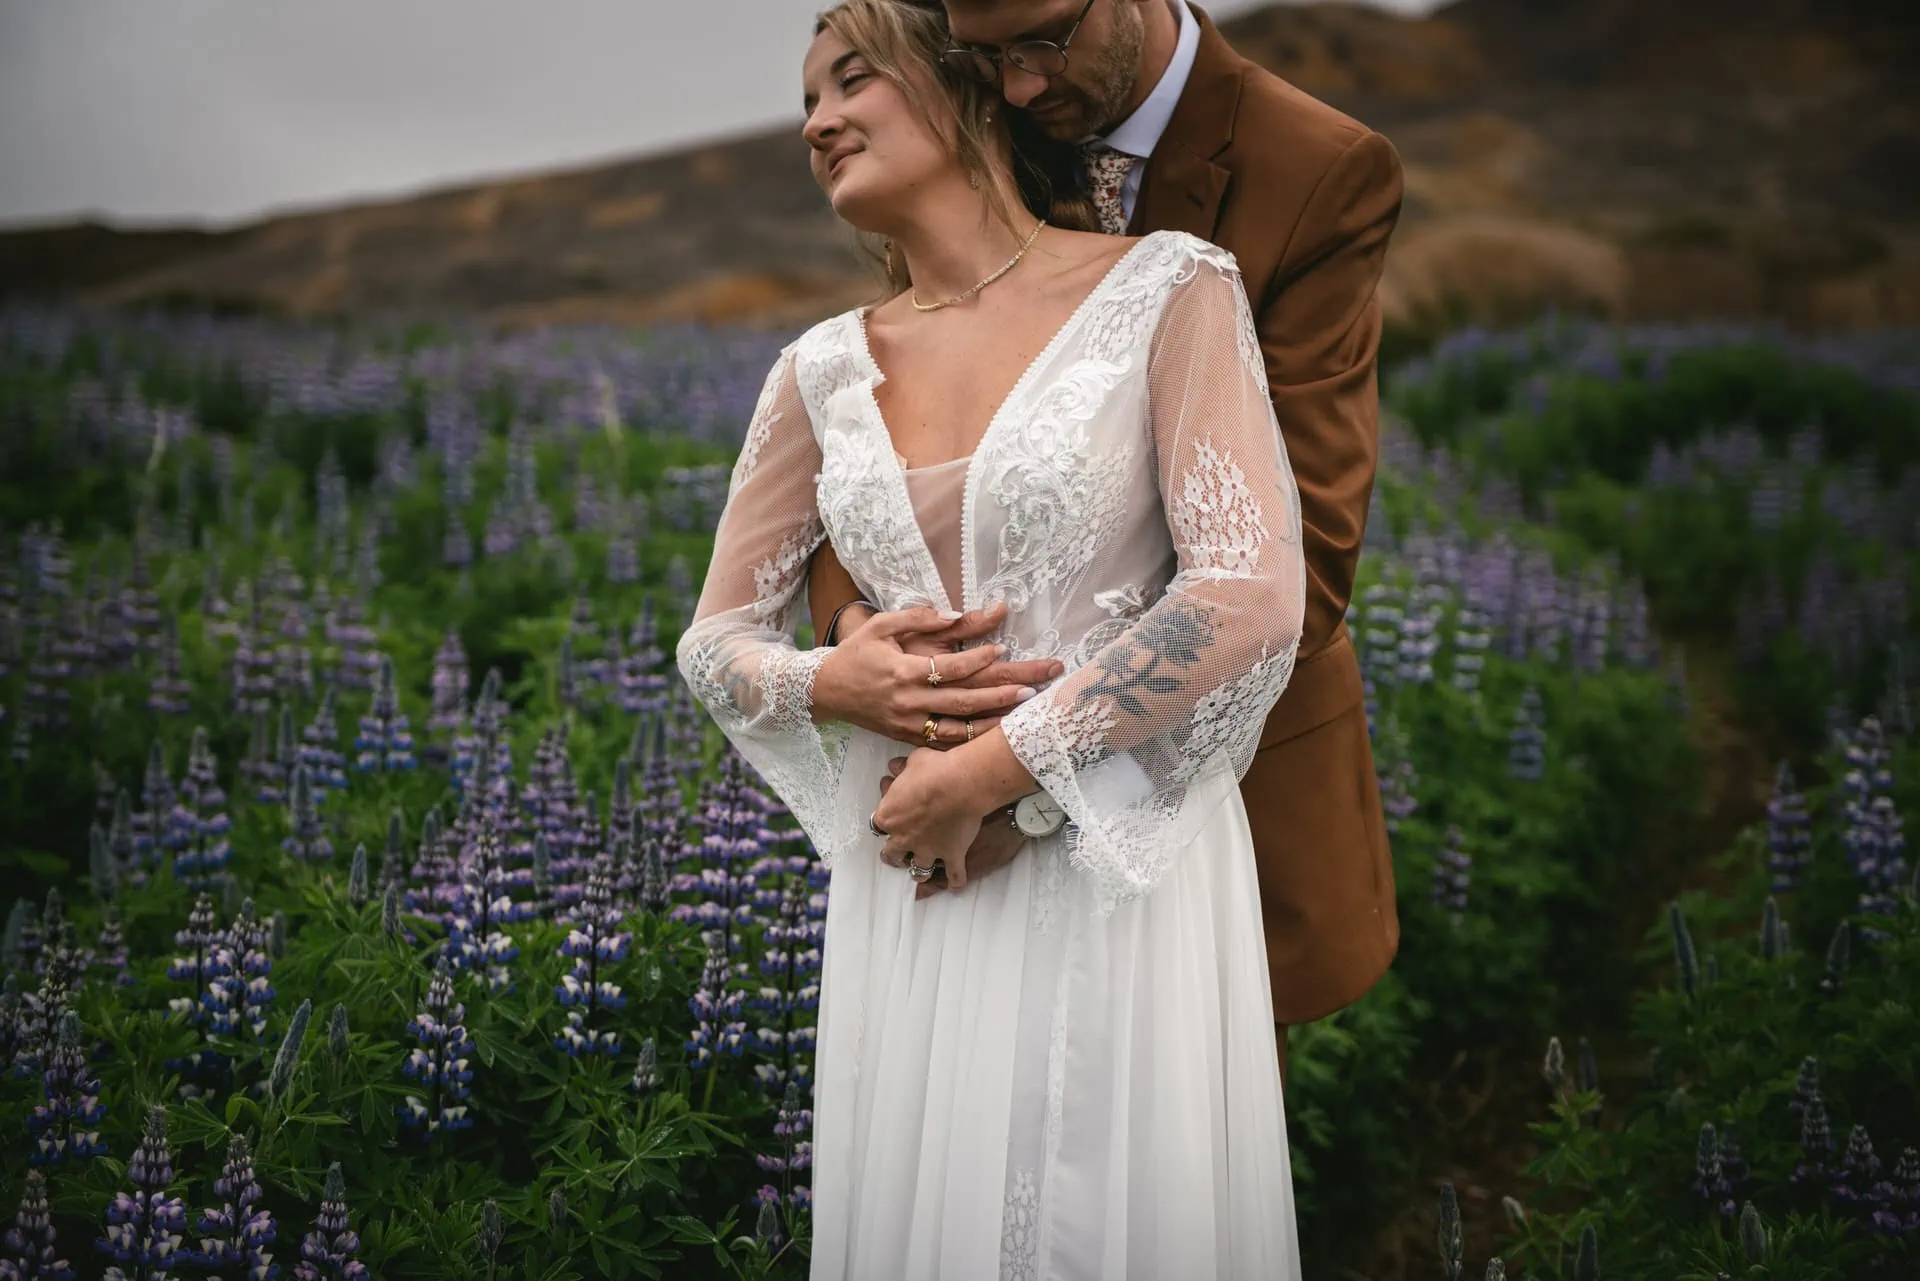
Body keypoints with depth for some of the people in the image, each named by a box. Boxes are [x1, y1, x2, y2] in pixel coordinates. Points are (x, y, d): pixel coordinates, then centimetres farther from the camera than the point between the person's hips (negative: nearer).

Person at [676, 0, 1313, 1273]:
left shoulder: (1166, 292, -4)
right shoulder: (825, 370, 8)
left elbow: (1252, 596, -14)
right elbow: (715, 640, 13)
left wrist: (993, 768, -14)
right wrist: (833, 685, -10)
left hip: (1123, 869, -3)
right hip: (911, 885, 4)